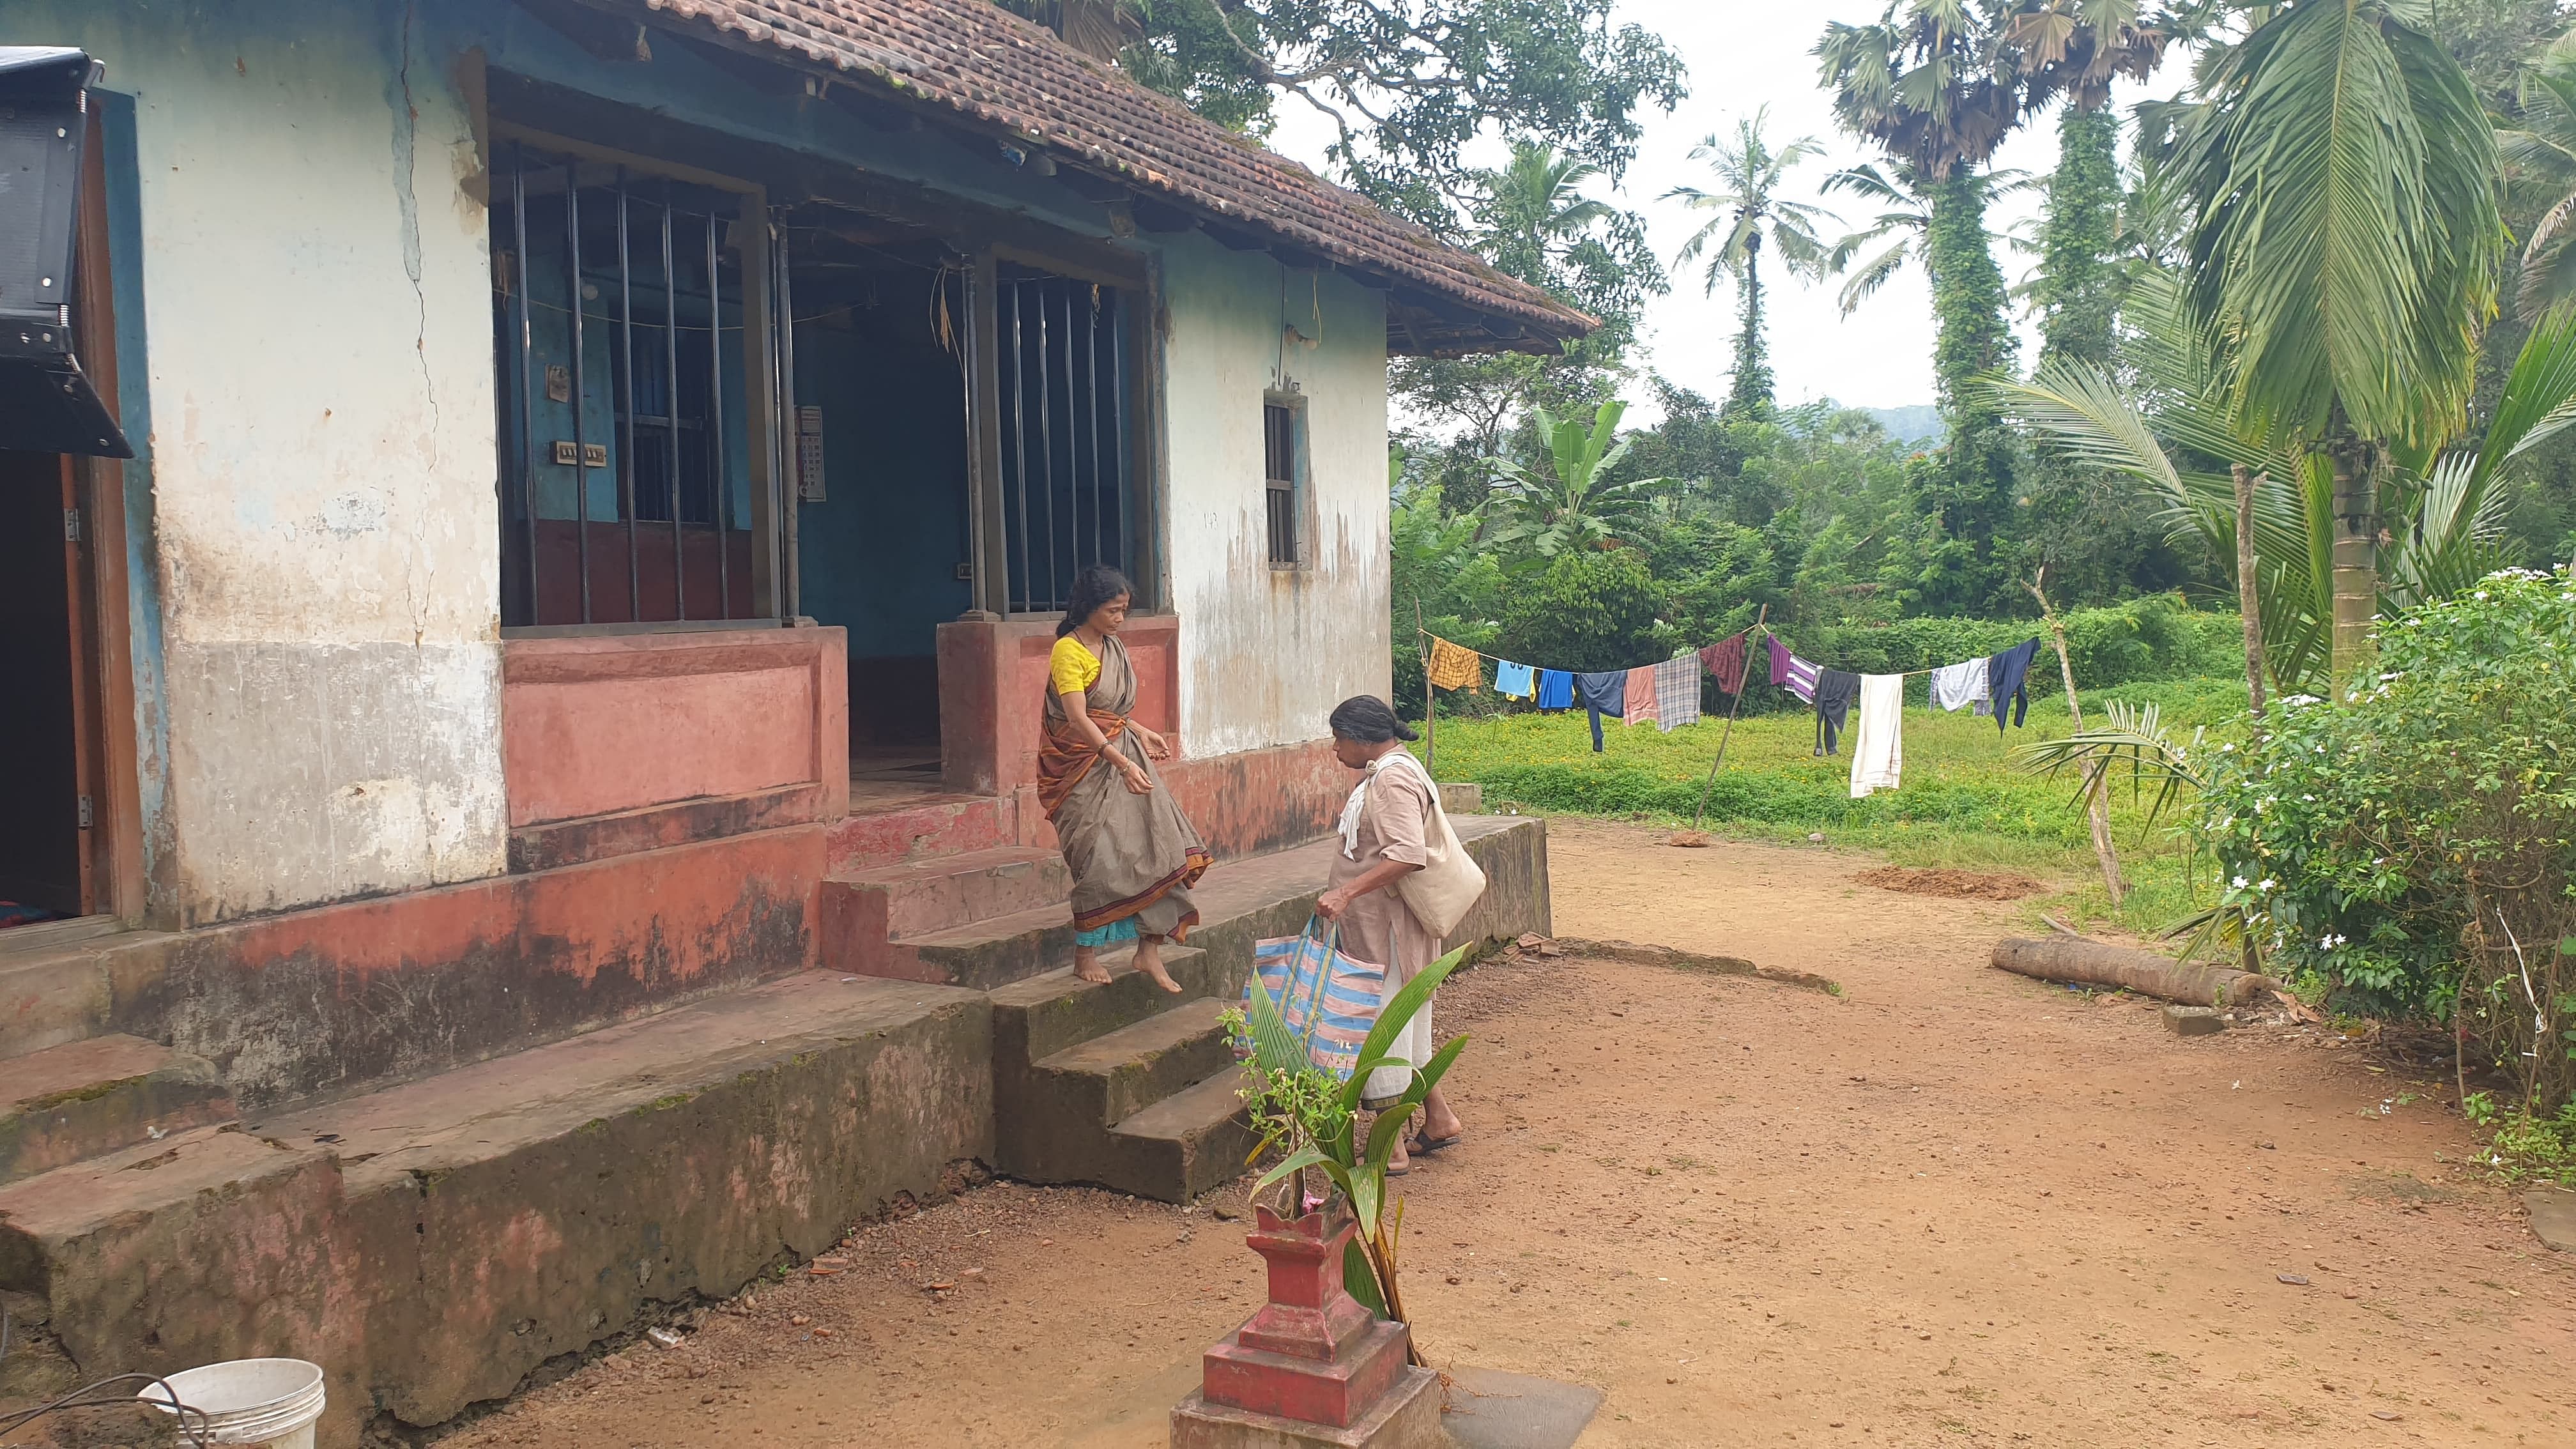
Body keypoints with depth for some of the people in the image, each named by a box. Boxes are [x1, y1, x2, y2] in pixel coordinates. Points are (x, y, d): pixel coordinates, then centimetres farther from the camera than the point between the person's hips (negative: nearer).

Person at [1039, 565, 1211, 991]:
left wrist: (1142, 732, 10)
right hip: (1083, 764, -8)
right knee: (1099, 857, -6)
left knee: (1155, 845, -1)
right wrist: (1121, 762, -31)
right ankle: (1085, 956, 9)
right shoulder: (1068, 651, -14)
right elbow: (1077, 719, -23)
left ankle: (1149, 951, 4)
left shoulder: (1113, 647, 12)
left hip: (1123, 757, 8)